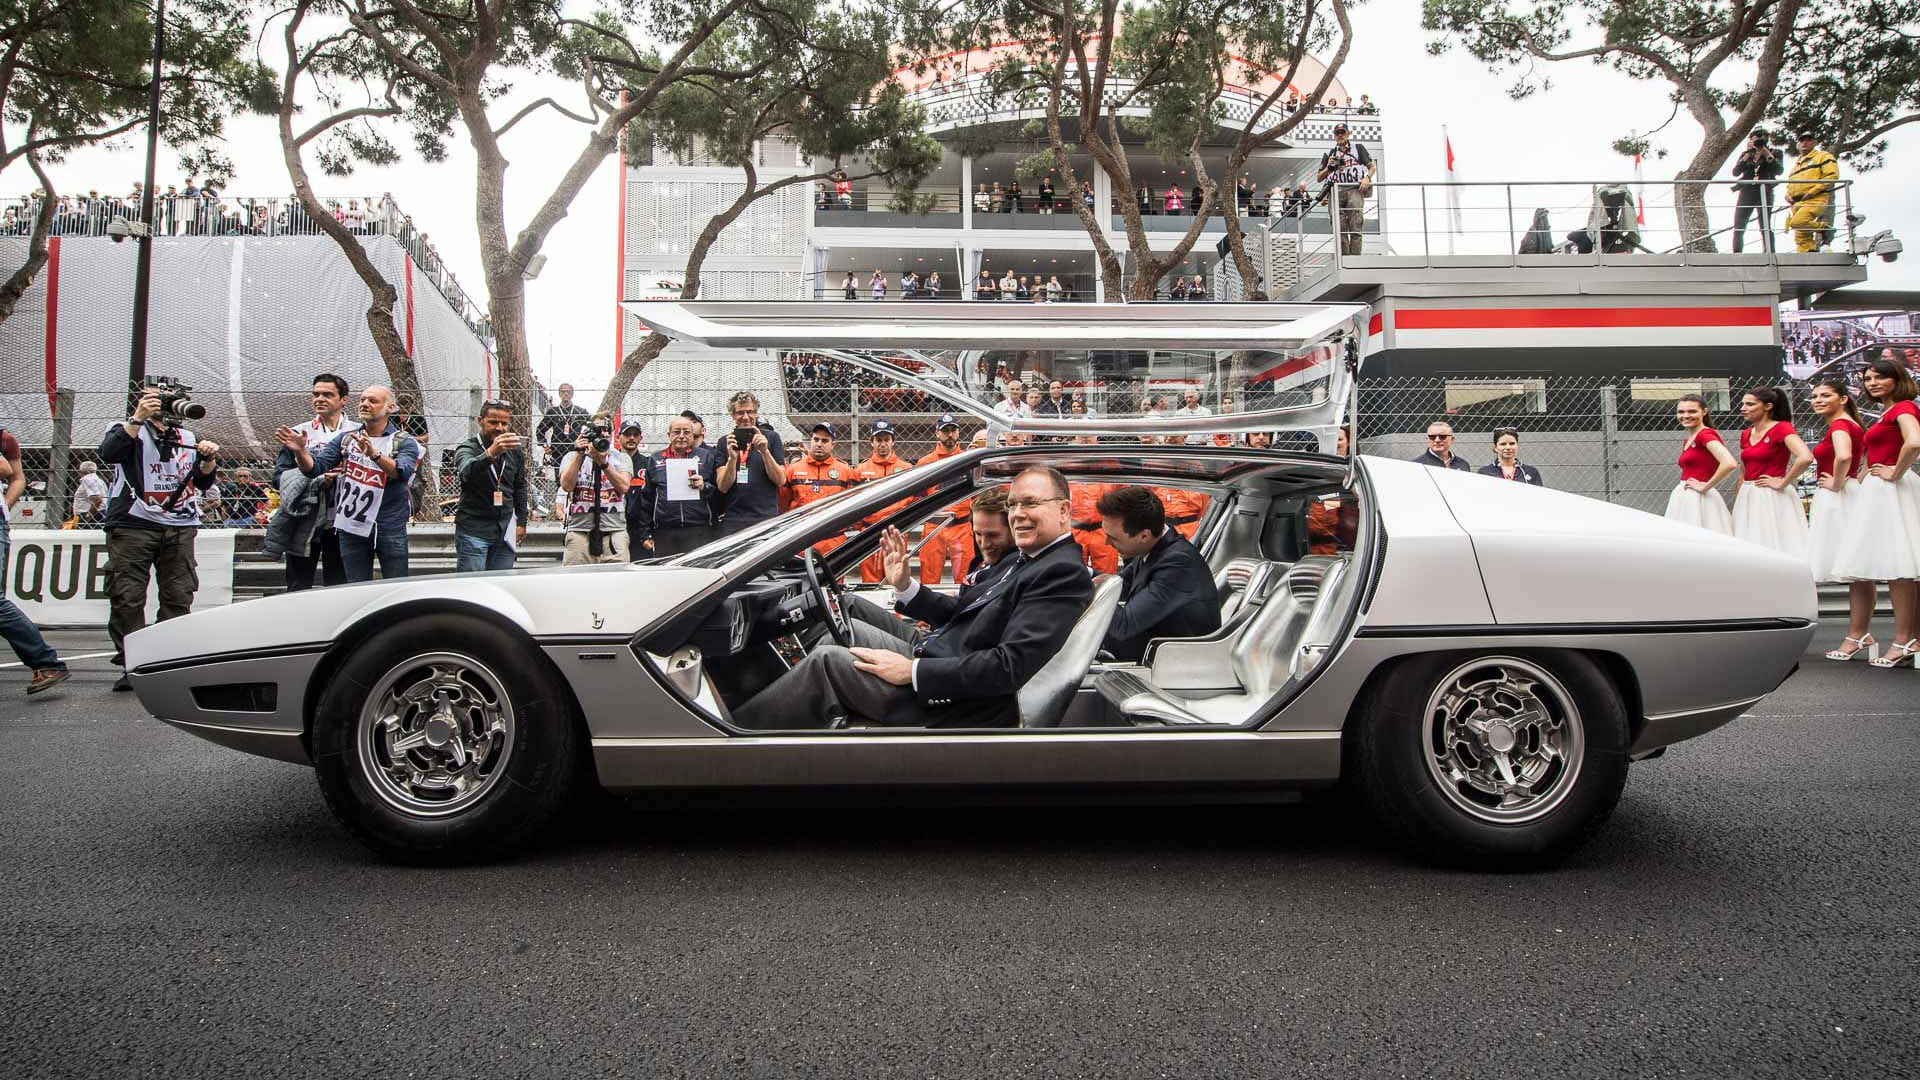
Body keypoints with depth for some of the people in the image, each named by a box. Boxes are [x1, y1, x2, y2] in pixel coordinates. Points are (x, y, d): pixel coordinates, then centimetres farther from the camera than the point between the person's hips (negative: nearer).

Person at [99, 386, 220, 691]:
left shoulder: (188, 437, 20)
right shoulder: (129, 429, 7)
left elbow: (203, 483, 18)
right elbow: (108, 453, -15)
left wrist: (209, 460, -2)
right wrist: (139, 418, -21)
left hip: (180, 527, 4)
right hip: (133, 525, -3)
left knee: (178, 598, 0)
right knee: (127, 597, -5)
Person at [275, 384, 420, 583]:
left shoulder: (404, 442, -1)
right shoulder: (345, 439, 11)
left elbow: (402, 472, -21)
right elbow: (314, 467, 2)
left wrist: (374, 454, -38)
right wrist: (300, 451, -20)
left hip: (390, 529, -3)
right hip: (352, 528, 4)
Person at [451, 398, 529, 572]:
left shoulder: (515, 451, 11)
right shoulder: (467, 448, -6)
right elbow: (467, 472, -30)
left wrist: (522, 522, 18)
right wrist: (491, 453, -47)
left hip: (505, 531, 5)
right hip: (473, 529, -4)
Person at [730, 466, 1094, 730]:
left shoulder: (1064, 575, -18)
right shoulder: (1021, 560, 13)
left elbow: (1011, 666, -27)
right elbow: (959, 613, 16)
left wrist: (913, 671, -23)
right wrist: (904, 585, -1)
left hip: (955, 707, -10)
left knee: (826, 660, -11)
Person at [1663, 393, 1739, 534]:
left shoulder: (1706, 434, -10)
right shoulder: (1688, 441, 15)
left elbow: (1730, 464, -25)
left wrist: (1705, 487, -16)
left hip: (1697, 500, -9)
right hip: (1684, 499, 9)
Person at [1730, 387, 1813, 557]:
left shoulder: (1782, 428, -9)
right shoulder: (1746, 434, 12)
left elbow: (1806, 458, -25)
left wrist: (1782, 483, -16)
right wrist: (1737, 505, 14)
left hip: (1772, 499, -7)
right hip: (1748, 500, 7)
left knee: (1774, 547, -4)